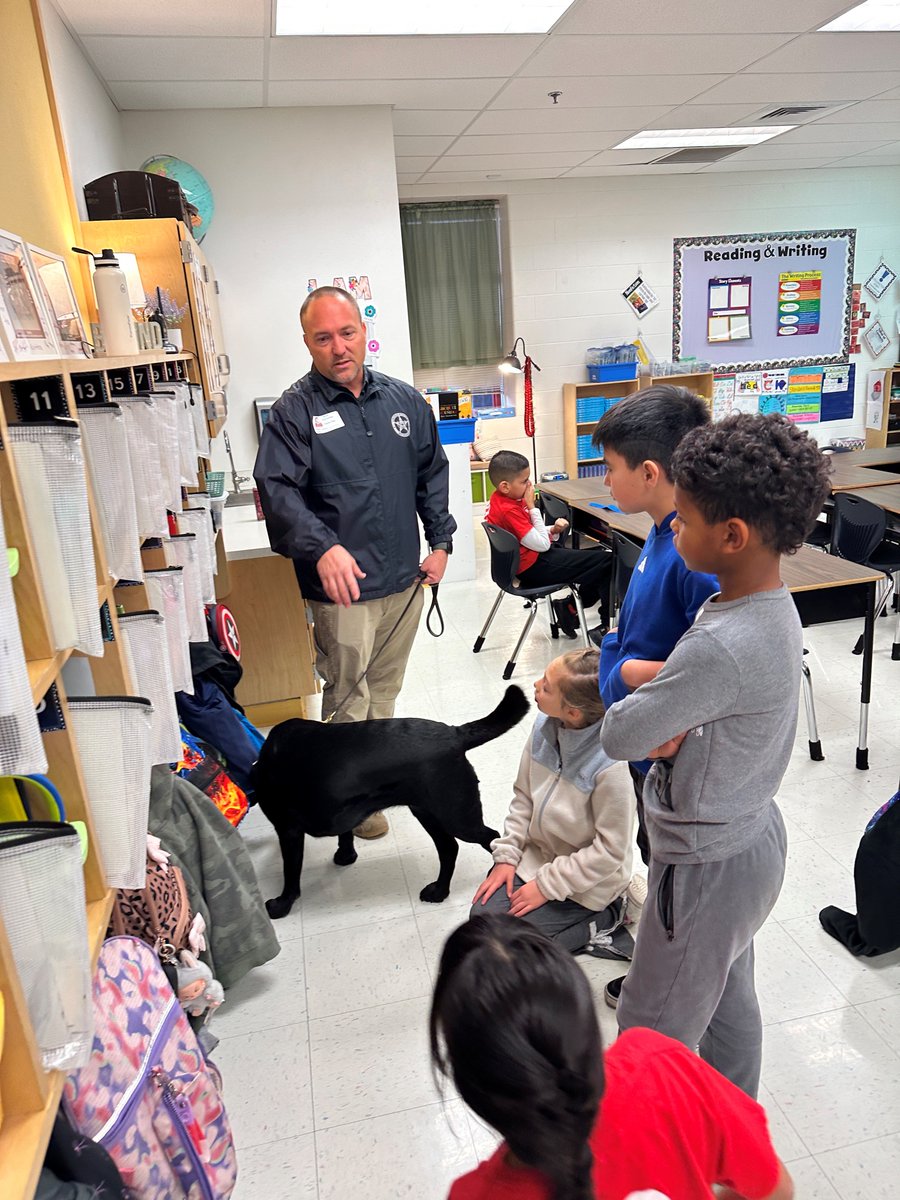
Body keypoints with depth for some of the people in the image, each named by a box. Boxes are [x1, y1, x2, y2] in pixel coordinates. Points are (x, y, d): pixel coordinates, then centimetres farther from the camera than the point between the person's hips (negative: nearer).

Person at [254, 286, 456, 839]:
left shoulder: (404, 400, 7)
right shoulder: (295, 411, -8)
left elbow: (433, 474, 15)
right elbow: (278, 489, -18)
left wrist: (441, 540, 7)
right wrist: (322, 547, -33)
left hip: (404, 581, 5)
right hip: (342, 586, -5)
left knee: (385, 690, 20)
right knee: (348, 695, 5)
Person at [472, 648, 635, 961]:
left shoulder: (611, 767, -33)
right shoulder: (545, 727, -14)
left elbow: (610, 851, -22)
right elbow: (523, 796, 1)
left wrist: (547, 886, -17)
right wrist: (506, 855, -4)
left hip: (585, 884, -6)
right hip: (536, 854, 7)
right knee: (483, 914, 0)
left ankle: (607, 919, 4)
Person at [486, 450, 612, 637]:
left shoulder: (501, 499, 4)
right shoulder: (509, 510, -25)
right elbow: (542, 545, -21)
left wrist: (553, 530, -5)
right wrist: (532, 507, -17)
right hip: (534, 568, -10)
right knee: (606, 562, -10)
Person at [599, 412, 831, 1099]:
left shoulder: (720, 648, -35)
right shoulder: (774, 607, -4)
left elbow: (618, 737, -25)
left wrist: (638, 681, -7)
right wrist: (668, 721, -16)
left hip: (708, 866, -9)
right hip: (751, 834, 9)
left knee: (652, 1032, 13)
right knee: (728, 1000, 29)